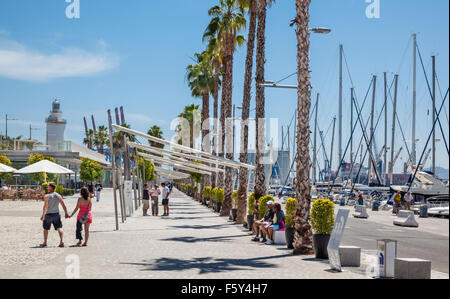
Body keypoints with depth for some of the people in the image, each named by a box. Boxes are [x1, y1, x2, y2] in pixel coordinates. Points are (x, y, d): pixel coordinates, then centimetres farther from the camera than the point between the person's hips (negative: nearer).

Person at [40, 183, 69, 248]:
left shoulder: (47, 196, -10)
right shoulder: (59, 196, 4)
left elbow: (45, 206, -18)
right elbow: (63, 205, 5)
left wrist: (43, 215, -17)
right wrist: (66, 213, 13)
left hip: (48, 215, -3)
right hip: (56, 214, 3)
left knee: (46, 229, 14)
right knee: (59, 228, -1)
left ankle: (45, 243, 23)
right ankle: (62, 241, -19)